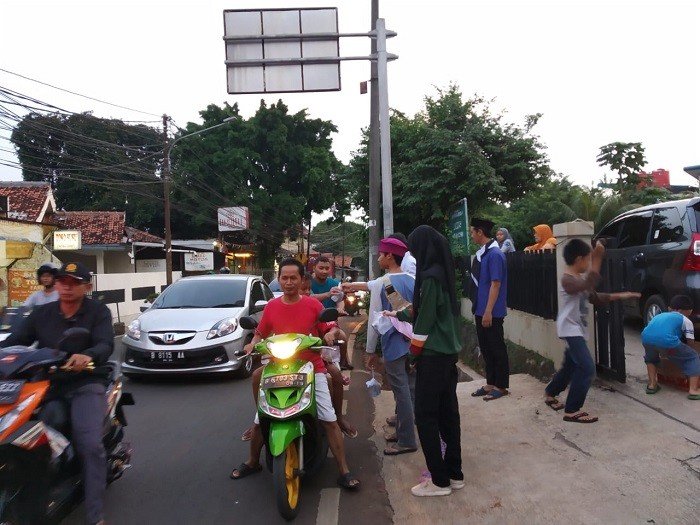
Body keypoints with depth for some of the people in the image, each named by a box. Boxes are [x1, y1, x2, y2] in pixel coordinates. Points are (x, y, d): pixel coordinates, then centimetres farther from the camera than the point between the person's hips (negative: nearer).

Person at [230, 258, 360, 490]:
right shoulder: (271, 307, 4)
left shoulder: (313, 305, -2)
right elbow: (260, 333, 14)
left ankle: (344, 472, 2)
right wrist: (252, 344, -6)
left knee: (329, 420, -9)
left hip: (312, 369, -2)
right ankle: (253, 462, 31)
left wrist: (330, 334, -17)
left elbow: (328, 329, 5)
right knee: (260, 420, 5)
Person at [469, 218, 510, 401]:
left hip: (492, 312, -9)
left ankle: (501, 387, 16)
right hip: (480, 310, 9)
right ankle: (490, 384, 28)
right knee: (485, 348, 16)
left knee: (497, 349, 4)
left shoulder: (495, 254, -17)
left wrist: (488, 312, -21)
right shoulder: (480, 254, 9)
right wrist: (479, 310, 16)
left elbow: (496, 284, -20)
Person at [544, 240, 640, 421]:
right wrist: (597, 258, -39)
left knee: (571, 366, 20)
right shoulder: (567, 280, -20)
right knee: (587, 368, -14)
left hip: (577, 330, 10)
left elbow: (595, 297, 22)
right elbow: (589, 285, -39)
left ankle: (550, 394, 39)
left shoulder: (581, 278, 12)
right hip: (570, 330, -10)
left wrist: (619, 296, 15)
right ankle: (572, 410, -6)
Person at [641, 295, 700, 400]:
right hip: (667, 341, -4)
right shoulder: (686, 321, 26)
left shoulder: (659, 316, 38)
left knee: (651, 358, 39)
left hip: (646, 339, 4)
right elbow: (691, 343, 24)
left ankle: (652, 384, 32)